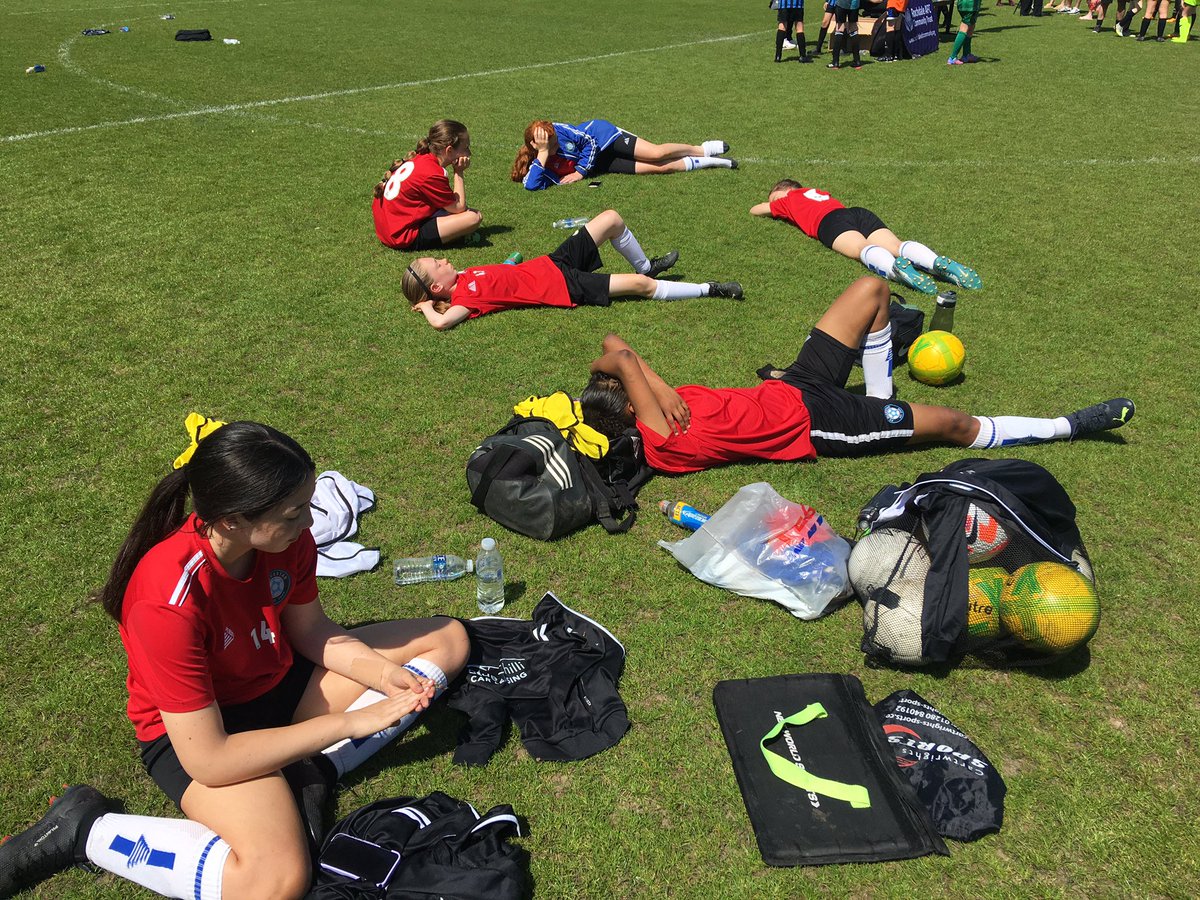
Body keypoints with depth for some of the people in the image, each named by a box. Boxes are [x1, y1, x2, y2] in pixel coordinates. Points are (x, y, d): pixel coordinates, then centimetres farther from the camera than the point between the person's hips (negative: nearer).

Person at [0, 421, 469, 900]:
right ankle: (84, 829, -9)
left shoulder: (287, 538, -16)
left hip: (279, 679, 7)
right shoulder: (168, 603, -34)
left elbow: (311, 631, 2)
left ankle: (309, 775, -10)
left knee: (448, 639, 0)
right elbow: (207, 760, -30)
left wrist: (383, 672, -16)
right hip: (197, 730, -7)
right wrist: (347, 721, -27)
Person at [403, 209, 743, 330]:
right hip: (564, 286, -9)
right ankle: (710, 290, 3)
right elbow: (442, 321, -36)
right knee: (641, 285, -12)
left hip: (553, 263, 9)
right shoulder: (465, 296, -19)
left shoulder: (464, 276, 4)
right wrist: (427, 306, -17)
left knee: (612, 218, 8)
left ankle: (645, 266, 31)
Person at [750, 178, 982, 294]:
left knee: (863, 248, -32)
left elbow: (754, 210, 40)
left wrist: (770, 205, 62)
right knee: (896, 244, -17)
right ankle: (937, 262, -44)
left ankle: (897, 267, -64)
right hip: (860, 212, 5)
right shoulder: (819, 192, 43)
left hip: (830, 222, -5)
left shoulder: (788, 199, 28)